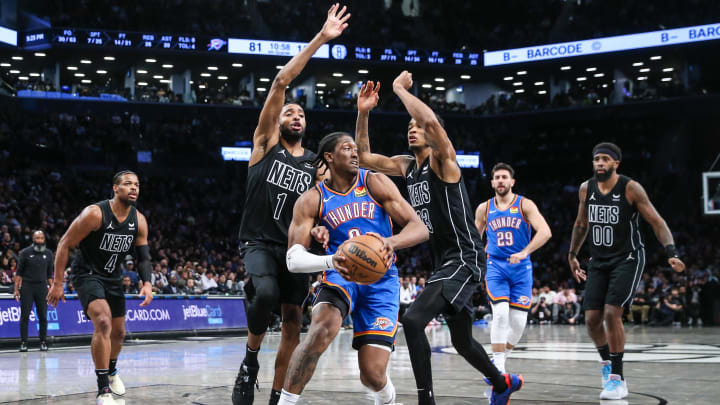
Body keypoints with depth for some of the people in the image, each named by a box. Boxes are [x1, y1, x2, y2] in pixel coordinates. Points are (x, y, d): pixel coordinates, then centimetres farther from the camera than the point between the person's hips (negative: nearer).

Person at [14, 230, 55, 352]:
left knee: (43, 316, 0)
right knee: (25, 316, -3)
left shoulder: (48, 254, 9)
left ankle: (43, 342, 7)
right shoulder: (25, 253, 2)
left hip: (42, 287, 2)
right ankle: (23, 343, 2)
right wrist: (16, 289, -4)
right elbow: (19, 272, 3)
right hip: (27, 287, -2)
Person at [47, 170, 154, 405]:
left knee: (119, 331, 17)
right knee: (103, 323, -27)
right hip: (87, 274, -7)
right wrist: (58, 284, -17)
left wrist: (147, 283, -13)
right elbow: (65, 244, -16)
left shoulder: (139, 220, -6)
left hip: (113, 276, 7)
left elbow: (143, 256, 4)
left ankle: (112, 371, 49)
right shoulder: (95, 214, -23)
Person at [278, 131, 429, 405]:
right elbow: (294, 259, -12)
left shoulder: (375, 183, -2)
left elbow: (419, 228, -8)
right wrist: (330, 261, -33)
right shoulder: (311, 200, -3)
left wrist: (391, 241, -31)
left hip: (381, 281, 0)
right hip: (341, 275, 0)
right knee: (321, 331, -34)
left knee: (372, 374, -8)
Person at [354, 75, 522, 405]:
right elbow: (363, 158, 12)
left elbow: (432, 121, -31)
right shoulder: (406, 166, 12)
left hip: (464, 260, -9)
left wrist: (400, 87, -19)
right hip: (443, 262, 9)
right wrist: (363, 114, 0)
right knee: (462, 341, 21)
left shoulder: (442, 159, -11)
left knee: (412, 320, -26)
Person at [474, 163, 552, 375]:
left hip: (521, 268, 0)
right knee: (501, 313, -19)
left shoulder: (524, 205, -2)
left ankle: (500, 359, 21)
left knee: (518, 321, -2)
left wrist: (524, 252, -26)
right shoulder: (484, 209, 5)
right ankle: (497, 366, -12)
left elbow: (545, 232, -15)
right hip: (495, 267, 0)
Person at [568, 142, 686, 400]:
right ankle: (607, 362, 27)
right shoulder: (586, 189, 2)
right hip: (599, 261, 5)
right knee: (592, 318, 0)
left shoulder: (630, 188, -13)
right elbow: (581, 224, 18)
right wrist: (572, 255, 22)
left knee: (612, 313, -17)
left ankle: (617, 378, -5)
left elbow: (656, 222, -12)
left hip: (627, 260, -5)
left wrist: (672, 253, -25)